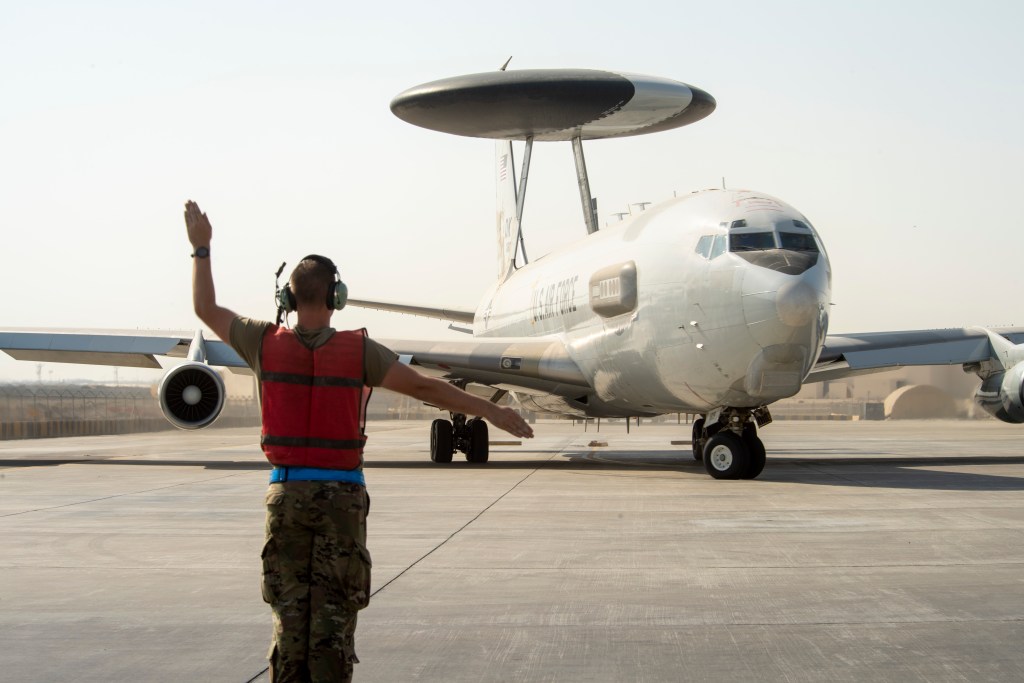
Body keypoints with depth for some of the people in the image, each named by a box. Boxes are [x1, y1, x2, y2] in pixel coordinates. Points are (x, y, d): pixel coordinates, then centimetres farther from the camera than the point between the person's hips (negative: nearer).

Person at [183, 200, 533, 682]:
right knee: (333, 615, 3)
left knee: (290, 612, 10)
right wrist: (491, 411, -1)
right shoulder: (359, 350, -8)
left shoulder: (267, 344, -2)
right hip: (342, 495, -2)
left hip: (286, 493, 2)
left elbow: (207, 310, 13)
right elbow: (424, 387, -8)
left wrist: (201, 249, 24)